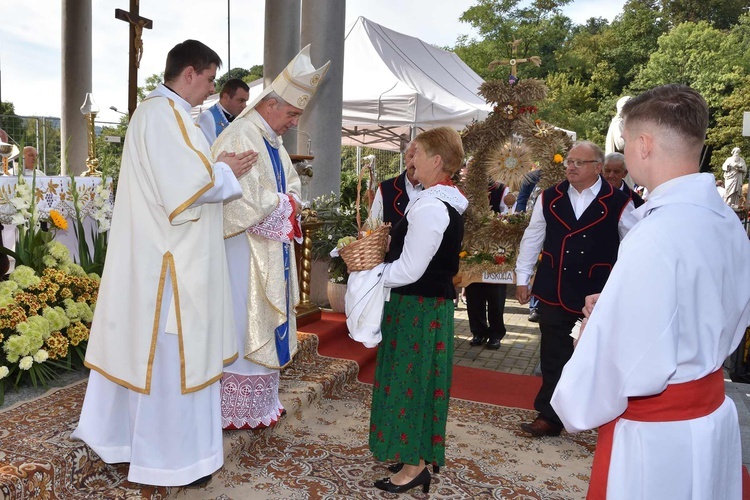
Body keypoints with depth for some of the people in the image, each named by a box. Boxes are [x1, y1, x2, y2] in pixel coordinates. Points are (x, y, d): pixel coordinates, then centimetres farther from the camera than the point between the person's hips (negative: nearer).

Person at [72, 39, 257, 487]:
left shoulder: (156, 111, 16)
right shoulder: (165, 113, -16)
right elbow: (188, 185, -23)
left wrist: (217, 170, 8)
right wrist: (227, 172, -7)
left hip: (151, 255, 10)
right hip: (172, 262, -10)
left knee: (140, 350, 19)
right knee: (171, 357, 0)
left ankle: (120, 434, 34)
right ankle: (172, 457, 15)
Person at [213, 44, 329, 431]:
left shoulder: (273, 141, 14)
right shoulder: (240, 138, -17)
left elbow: (292, 188, 17)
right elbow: (245, 202, -24)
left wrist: (284, 204, -5)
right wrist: (283, 204, -7)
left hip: (272, 251, 9)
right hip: (244, 251, -9)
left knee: (265, 324, 14)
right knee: (241, 325, -1)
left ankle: (260, 402, 26)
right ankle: (233, 411, 12)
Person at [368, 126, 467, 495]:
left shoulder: (429, 207, -22)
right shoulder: (450, 202, 8)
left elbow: (408, 271, -22)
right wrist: (388, 241, 9)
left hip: (417, 307, -10)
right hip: (436, 299, 10)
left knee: (409, 379, 3)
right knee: (418, 378, 18)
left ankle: (413, 467, 17)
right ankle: (417, 452, 33)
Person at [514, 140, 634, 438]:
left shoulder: (618, 203, -5)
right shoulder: (549, 198, 3)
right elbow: (532, 238, 8)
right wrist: (522, 278, 6)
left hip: (600, 293, -2)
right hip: (554, 290, 3)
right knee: (553, 355, 10)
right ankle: (549, 416, 22)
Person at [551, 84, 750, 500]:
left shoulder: (656, 234, -26)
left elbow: (625, 349, -25)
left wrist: (577, 408, -9)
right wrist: (613, 308, 6)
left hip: (655, 436, -8)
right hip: (712, 416, 8)